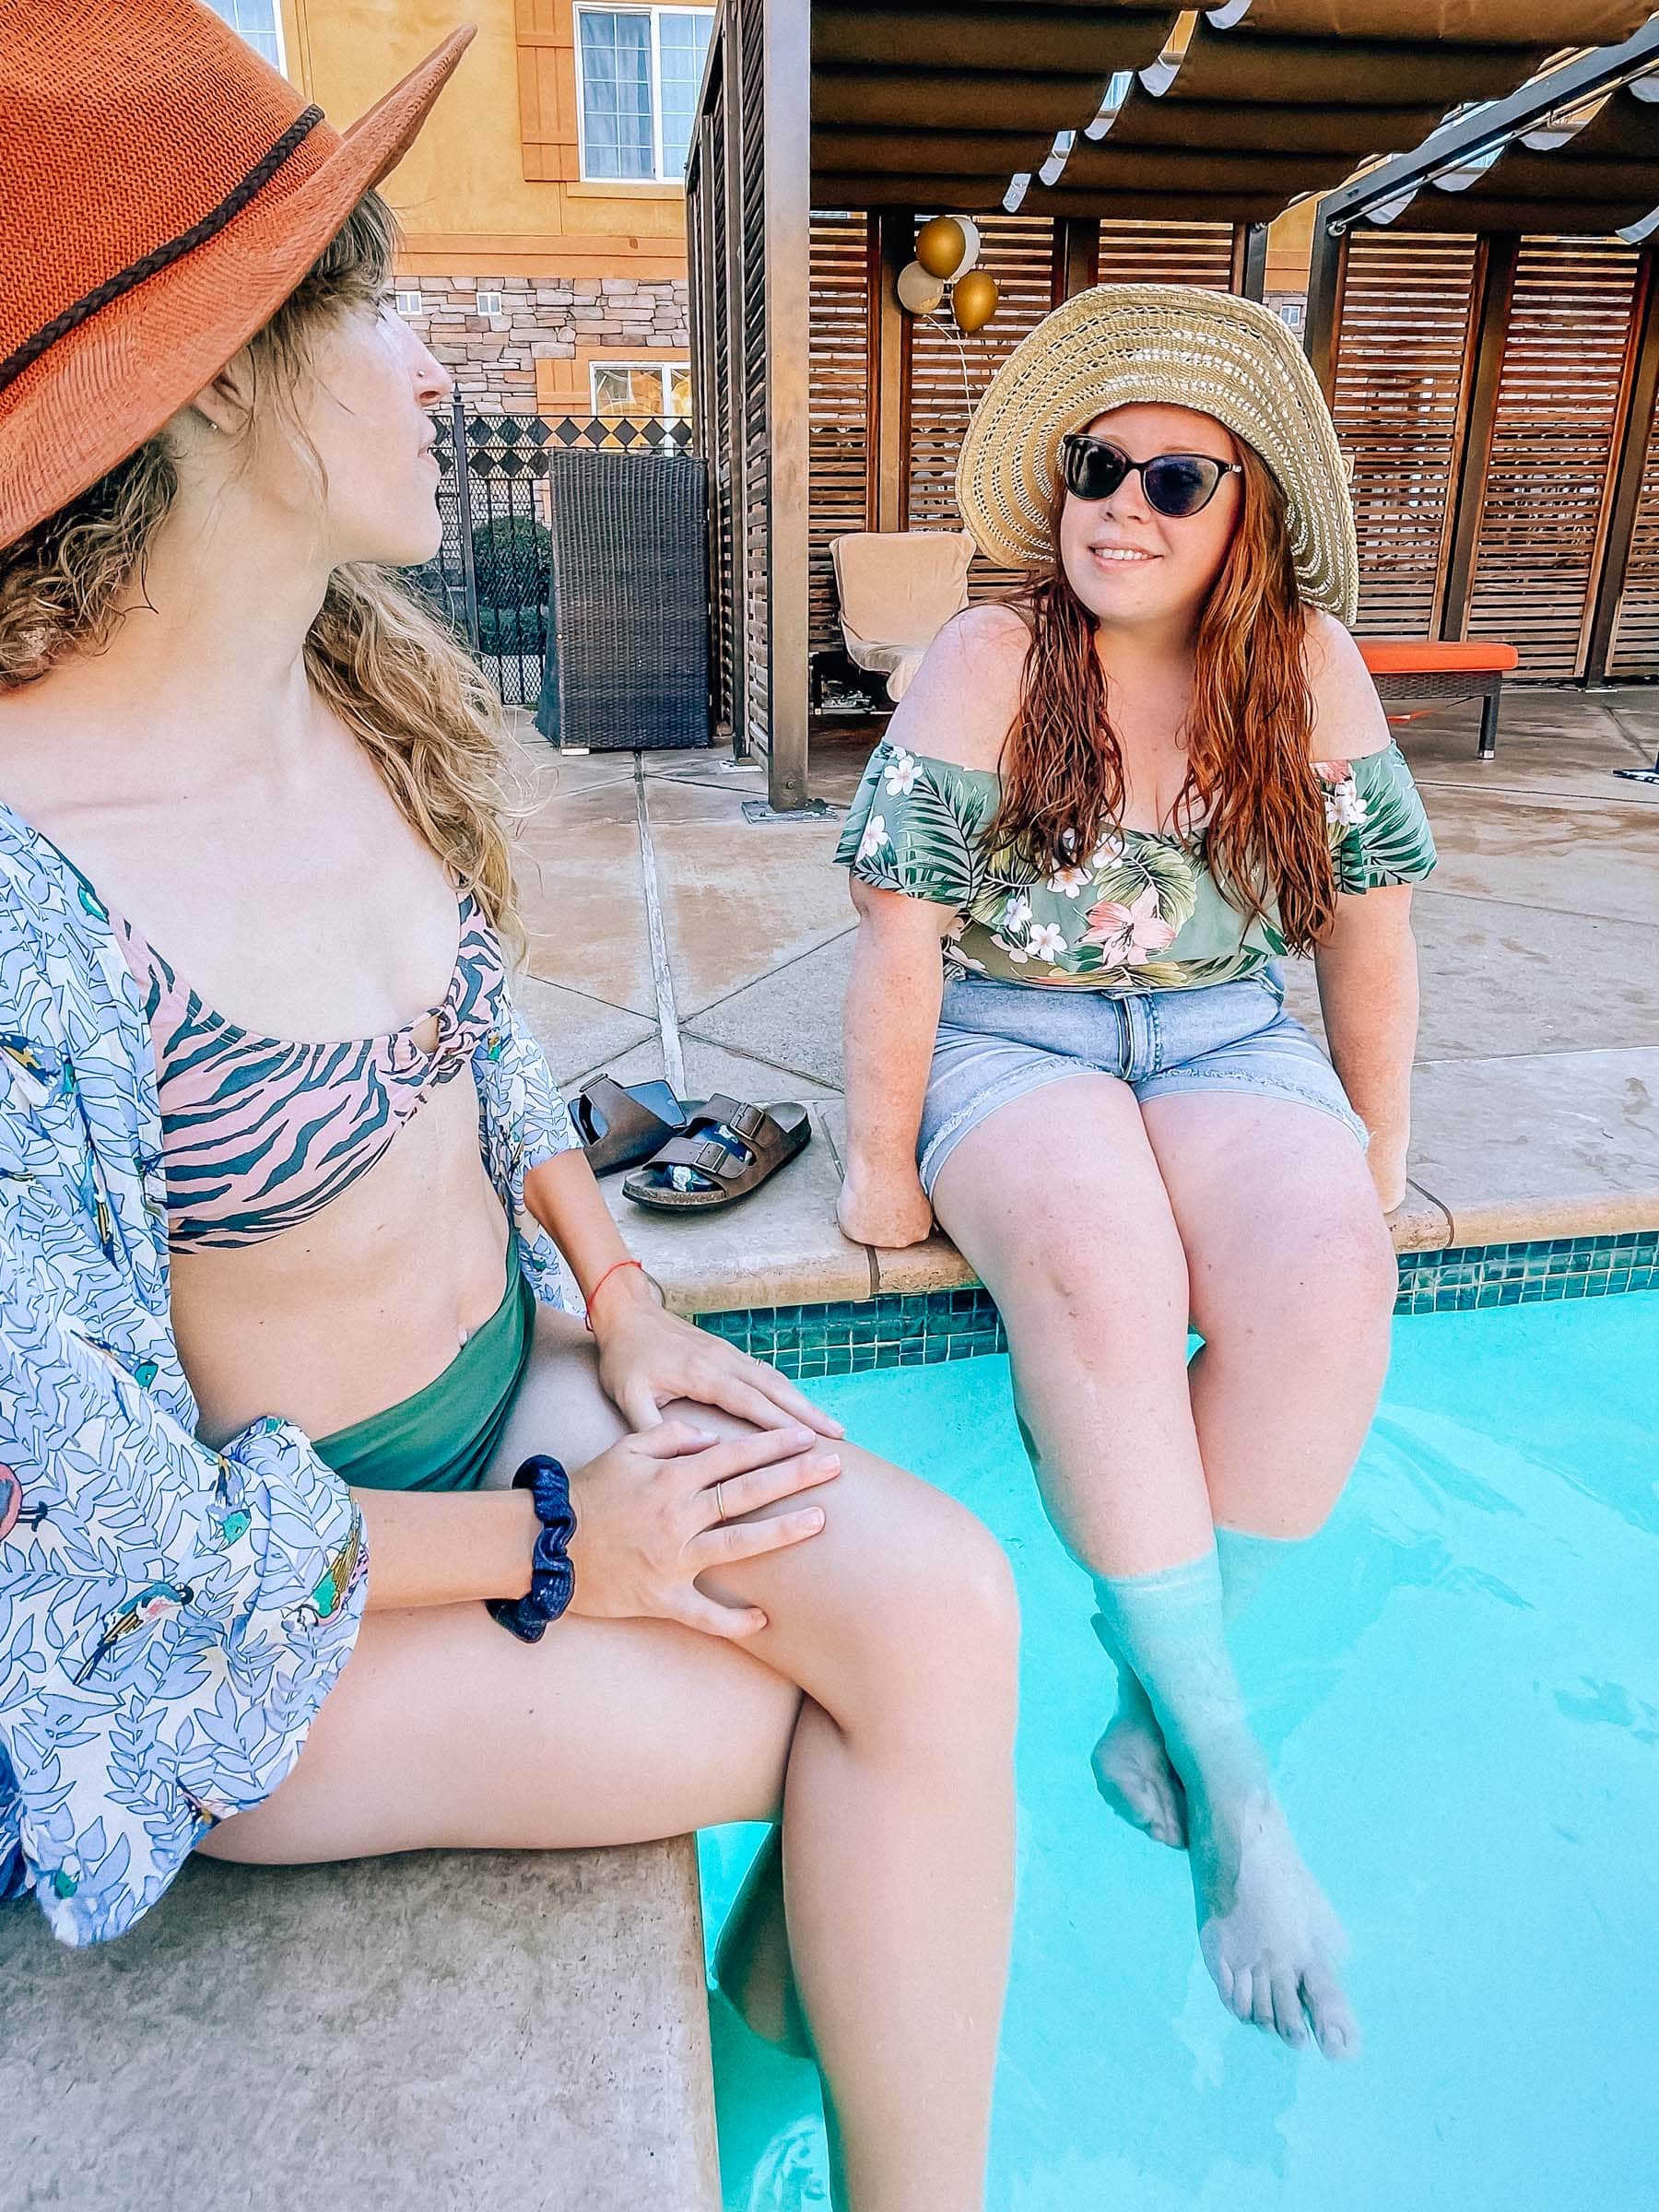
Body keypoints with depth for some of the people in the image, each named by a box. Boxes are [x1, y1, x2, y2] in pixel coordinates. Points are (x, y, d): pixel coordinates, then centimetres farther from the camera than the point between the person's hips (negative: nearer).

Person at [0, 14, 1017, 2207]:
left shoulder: (362, 712, -3)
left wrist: (625, 1303, -1)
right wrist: (551, 1543, -14)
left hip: (512, 1370, 6)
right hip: (248, 1617, -5)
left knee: (939, 1599, -13)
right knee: (882, 1703, -9)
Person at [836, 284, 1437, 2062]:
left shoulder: (1311, 666, 4)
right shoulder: (988, 661, -5)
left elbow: (1366, 921, 9)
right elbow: (900, 934, -9)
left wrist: (1377, 1145, 10)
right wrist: (882, 1163, -9)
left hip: (1227, 1043, 3)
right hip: (1011, 1043, -2)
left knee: (1323, 1266, -29)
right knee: (1098, 1257, -34)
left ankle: (1154, 1706, -11)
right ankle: (1224, 1773, -19)